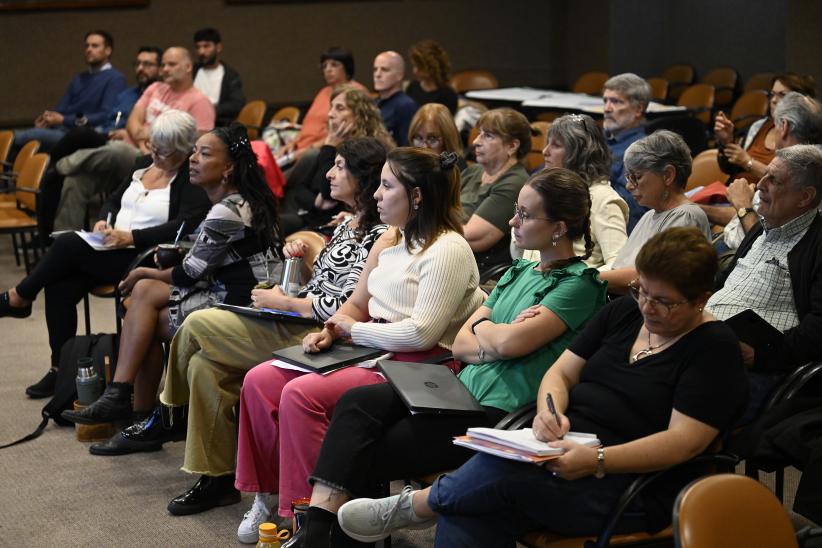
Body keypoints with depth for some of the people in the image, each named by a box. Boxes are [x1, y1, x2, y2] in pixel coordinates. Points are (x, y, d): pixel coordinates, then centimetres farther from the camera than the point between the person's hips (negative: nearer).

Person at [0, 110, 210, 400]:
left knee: (67, 244, -22)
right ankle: (60, 369, -9)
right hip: (113, 251, 7)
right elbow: (114, 200, 22)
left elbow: (185, 226, -21)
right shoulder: (146, 165, 15)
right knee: (59, 287, -19)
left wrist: (130, 237, -22)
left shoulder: (192, 179, -8)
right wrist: (104, 220, -1)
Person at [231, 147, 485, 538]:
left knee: (301, 394, -27)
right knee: (260, 381, -4)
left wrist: (355, 329, -10)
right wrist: (330, 332, -1)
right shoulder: (390, 241, 14)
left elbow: (421, 333, -21)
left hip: (413, 367, -9)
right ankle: (268, 494, 5)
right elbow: (357, 303, 21)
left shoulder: (448, 250, -14)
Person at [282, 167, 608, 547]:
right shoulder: (519, 272, 18)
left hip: (501, 414, -8)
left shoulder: (580, 284, -6)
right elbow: (460, 344, 13)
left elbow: (511, 341, -19)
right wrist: (493, 346, -8)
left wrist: (481, 326, 3)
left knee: (366, 457, -13)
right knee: (356, 403, -15)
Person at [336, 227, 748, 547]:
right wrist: (549, 410, -8)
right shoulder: (623, 313, 14)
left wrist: (597, 461, -26)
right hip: (566, 452, 7)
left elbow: (684, 442, -15)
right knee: (468, 513, -25)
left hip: (632, 485, -6)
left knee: (499, 469, -31)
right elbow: (561, 372, 17)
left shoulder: (714, 348, -5)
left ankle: (413, 506, -5)